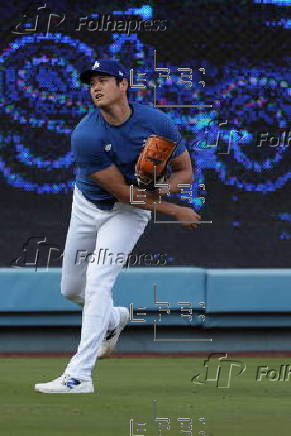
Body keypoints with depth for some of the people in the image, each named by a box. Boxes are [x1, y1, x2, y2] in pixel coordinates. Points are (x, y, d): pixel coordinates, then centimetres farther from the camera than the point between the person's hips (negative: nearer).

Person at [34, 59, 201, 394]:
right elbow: (121, 189, -21)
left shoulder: (157, 123, -19)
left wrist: (162, 188, -29)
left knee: (97, 281, -19)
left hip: (129, 214, -2)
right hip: (88, 206, 2)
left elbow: (185, 171, -7)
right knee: (71, 289, 13)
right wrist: (174, 211, -20)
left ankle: (79, 375, -22)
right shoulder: (85, 136, -25)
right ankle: (114, 318, 48)